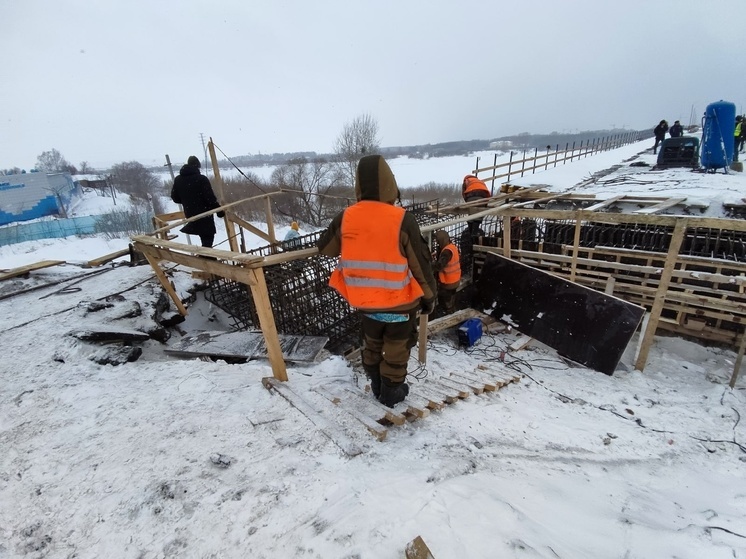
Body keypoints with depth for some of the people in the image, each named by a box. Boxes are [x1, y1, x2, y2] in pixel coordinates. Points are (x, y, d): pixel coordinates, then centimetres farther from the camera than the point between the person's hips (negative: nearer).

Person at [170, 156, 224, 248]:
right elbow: (210, 198, -19)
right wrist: (219, 210, -9)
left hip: (189, 213, 6)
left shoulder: (178, 180, 4)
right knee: (208, 237, -2)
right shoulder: (202, 179, -16)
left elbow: (175, 198, 10)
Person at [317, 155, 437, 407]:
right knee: (396, 349, 18)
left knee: (372, 343, 26)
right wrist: (429, 296, 2)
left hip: (364, 300, 4)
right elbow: (420, 264, -13)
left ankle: (377, 386, 43)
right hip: (399, 301, -3)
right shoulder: (402, 219, -21)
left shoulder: (344, 218, -11)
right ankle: (392, 392, 34)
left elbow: (325, 248, 7)